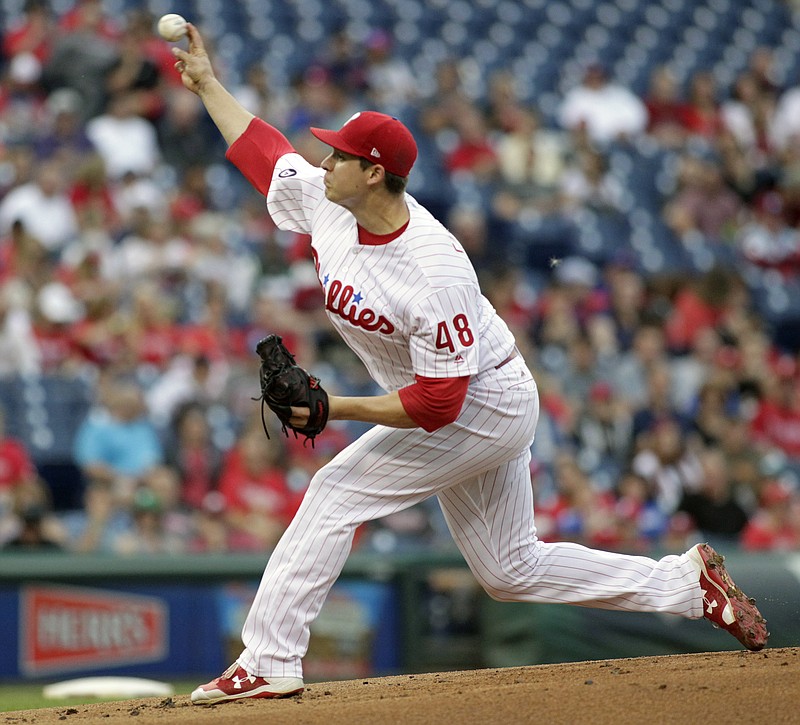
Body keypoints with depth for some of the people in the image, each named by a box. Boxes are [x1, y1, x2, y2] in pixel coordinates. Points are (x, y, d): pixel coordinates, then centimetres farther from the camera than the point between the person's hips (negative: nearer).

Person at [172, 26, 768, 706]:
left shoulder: (437, 275, -32)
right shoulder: (326, 202, -10)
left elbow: (437, 404, -31)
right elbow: (263, 151, 9)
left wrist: (336, 408, -32)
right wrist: (207, 83, 11)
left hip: (480, 405, -9)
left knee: (338, 490, -14)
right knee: (513, 569, 15)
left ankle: (269, 662, -11)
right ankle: (688, 581, 21)